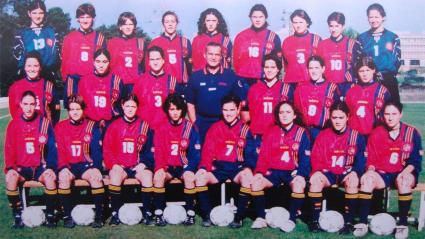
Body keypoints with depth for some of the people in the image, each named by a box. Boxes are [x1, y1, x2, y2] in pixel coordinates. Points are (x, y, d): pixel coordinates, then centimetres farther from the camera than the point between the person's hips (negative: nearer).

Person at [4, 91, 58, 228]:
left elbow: (52, 148, -1)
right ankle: (17, 216, -16)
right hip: (21, 168, 1)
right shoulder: (13, 124, 4)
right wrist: (10, 167, -11)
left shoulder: (44, 123, 0)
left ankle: (50, 215, -14)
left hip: (41, 168, -1)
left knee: (50, 177, -32)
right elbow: (9, 149, 4)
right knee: (10, 178, -30)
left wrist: (50, 167, -12)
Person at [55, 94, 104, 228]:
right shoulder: (60, 127, 9)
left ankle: (99, 215, -23)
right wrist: (64, 167, -15)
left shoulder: (92, 126, 6)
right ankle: (67, 215, -20)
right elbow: (59, 151, 2)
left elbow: (97, 149, -1)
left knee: (95, 175, -32)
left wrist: (95, 166, -17)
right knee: (63, 176, -32)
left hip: (86, 165, 0)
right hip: (68, 165, 1)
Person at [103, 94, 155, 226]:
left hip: (138, 166, 0)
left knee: (147, 176, -30)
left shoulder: (144, 125, 6)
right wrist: (114, 164, -9)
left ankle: (147, 212, -16)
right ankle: (115, 213, -19)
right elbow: (107, 149, 4)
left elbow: (150, 149, 5)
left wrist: (143, 163, -9)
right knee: (115, 176, -32)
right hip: (119, 166, 0)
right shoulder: (115, 126, 6)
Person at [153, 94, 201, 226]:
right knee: (158, 175, -30)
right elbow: (158, 152, 0)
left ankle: (190, 214, -21)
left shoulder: (190, 128, -1)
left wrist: (189, 166, -18)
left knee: (189, 176, -33)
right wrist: (160, 167, -17)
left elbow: (195, 152, -3)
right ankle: (159, 214, -22)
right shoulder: (162, 129, 4)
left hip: (185, 167, -1)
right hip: (168, 167, 1)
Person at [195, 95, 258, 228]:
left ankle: (239, 217, -20)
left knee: (247, 177, -34)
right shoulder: (215, 128, 11)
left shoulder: (245, 129, 6)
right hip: (218, 167, 2)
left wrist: (248, 168, -19)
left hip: (238, 168, -2)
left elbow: (251, 152, 0)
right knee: (199, 177, -25)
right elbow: (208, 151, 4)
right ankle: (206, 215, -12)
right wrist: (203, 167, -14)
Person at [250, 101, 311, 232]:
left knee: (299, 183, -35)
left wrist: (300, 174, -18)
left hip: (292, 172, -2)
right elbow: (263, 155, 7)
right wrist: (259, 171, -10)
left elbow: (305, 157, -1)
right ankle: (260, 217, -12)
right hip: (273, 171, 2)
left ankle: (292, 219, -20)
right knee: (255, 181, -24)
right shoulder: (271, 131, 11)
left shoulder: (302, 133, 4)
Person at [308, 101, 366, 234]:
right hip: (327, 173, 1)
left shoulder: (356, 136, 0)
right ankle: (315, 220, -21)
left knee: (353, 181, -35)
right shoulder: (323, 135, 4)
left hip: (346, 174, -1)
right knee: (315, 179, -31)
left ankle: (349, 222, -24)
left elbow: (361, 159, -2)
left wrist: (355, 172, -20)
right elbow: (315, 158, 3)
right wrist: (318, 171, -16)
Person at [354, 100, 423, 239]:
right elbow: (371, 159, 7)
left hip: (403, 174, -2)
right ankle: (363, 223, -24)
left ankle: (403, 225, -24)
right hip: (381, 174, 2)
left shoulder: (412, 133, -1)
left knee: (404, 180, -36)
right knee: (367, 179, -29)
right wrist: (370, 170, -14)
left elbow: (415, 159, -3)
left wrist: (405, 172, -21)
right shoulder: (376, 134, 4)